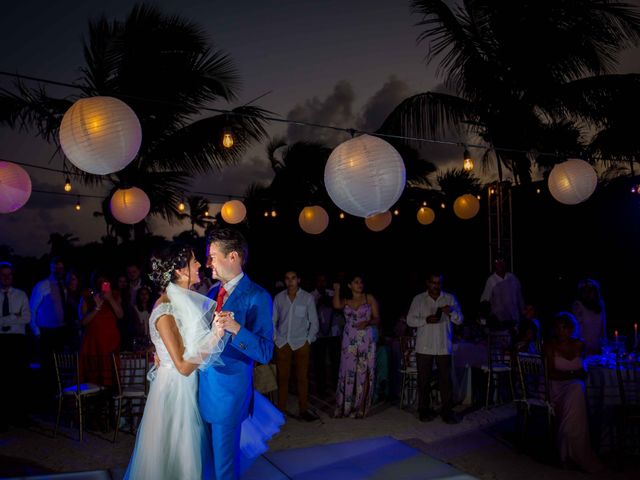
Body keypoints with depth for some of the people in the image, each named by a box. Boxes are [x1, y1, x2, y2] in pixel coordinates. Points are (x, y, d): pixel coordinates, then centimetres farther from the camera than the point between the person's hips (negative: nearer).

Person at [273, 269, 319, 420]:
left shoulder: (308, 298, 1)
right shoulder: (279, 298, 4)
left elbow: (314, 322, 4)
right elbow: (273, 320, 9)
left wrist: (309, 339, -1)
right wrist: (275, 338, 2)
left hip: (301, 343, -1)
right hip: (282, 343, 1)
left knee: (302, 377, 1)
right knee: (282, 377, 3)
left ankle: (303, 410, 9)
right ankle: (281, 410, 11)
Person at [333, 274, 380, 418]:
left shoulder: (369, 298, 5)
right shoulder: (345, 301, 10)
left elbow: (377, 319, 3)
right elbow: (336, 305, -13)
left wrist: (367, 322, -15)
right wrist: (337, 290, -3)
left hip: (366, 341, -1)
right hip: (349, 342, 1)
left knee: (364, 374, -2)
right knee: (348, 373, 0)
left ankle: (360, 408, 7)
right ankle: (345, 407, 11)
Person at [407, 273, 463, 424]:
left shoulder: (450, 298, 6)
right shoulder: (418, 299, 3)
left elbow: (459, 320, 6)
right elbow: (410, 320, -1)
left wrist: (451, 312, -15)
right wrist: (426, 320, -17)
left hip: (444, 347, 1)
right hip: (424, 347, -1)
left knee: (446, 379, 0)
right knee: (424, 379, 5)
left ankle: (447, 410, 9)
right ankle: (424, 410, 16)